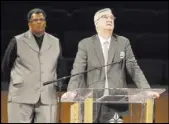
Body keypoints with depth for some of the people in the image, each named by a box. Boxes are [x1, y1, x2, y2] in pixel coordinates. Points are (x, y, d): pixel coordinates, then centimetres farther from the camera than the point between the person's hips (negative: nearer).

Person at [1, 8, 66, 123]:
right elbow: (6, 66, 11)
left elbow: (59, 67, 22)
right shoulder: (18, 41, 3)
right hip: (21, 96, -2)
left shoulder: (55, 42, 12)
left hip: (47, 98, 3)